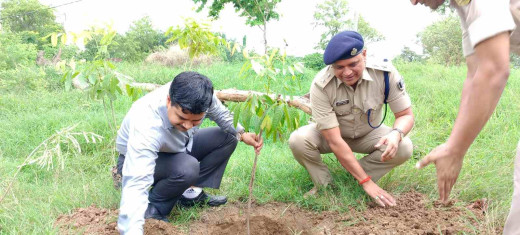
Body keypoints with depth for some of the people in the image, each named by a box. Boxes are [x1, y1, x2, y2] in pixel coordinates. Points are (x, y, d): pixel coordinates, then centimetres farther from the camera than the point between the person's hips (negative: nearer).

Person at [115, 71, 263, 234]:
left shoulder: (200, 95, -29)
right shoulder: (147, 126, -45)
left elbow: (220, 113, -3)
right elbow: (136, 185, -51)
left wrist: (242, 134, -14)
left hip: (176, 147, 7)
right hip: (139, 157, -6)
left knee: (228, 137, -4)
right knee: (187, 168, -35)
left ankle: (192, 192, -1)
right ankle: (153, 208, -10)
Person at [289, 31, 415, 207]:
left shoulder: (385, 73, -27)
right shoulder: (321, 85, -32)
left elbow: (406, 115, -16)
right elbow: (334, 141, -32)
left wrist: (396, 134, -42)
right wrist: (366, 182, -34)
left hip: (368, 134, 2)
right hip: (332, 134, -2)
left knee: (404, 148, -27)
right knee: (298, 140, -31)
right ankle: (324, 185, -6)